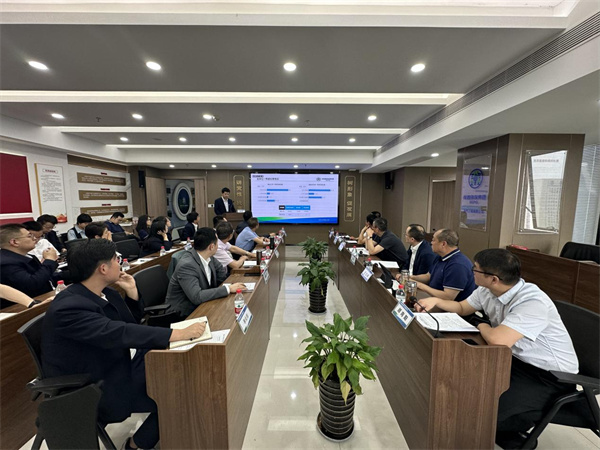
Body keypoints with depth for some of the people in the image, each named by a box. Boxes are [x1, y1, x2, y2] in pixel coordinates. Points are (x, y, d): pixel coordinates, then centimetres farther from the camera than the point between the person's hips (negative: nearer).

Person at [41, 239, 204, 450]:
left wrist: (132, 292, -7)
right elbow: (120, 333, -39)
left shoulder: (104, 292, -2)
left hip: (115, 367, 8)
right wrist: (178, 333, -40)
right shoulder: (68, 306, -28)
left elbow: (132, 323, 8)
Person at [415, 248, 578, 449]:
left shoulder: (532, 303, -32)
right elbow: (461, 308, 10)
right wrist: (436, 301, -8)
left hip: (549, 375, -7)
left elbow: (497, 340, -42)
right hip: (516, 359, 8)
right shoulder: (486, 291, -7)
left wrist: (480, 324, -19)